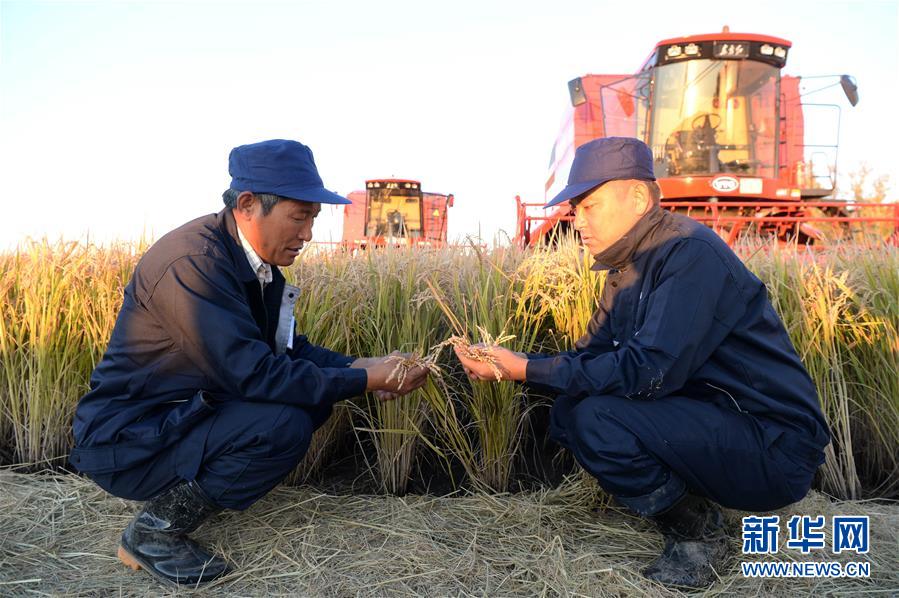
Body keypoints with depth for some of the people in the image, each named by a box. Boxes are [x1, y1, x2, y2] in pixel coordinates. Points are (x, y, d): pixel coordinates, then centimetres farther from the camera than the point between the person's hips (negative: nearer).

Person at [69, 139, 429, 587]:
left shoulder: (255, 261, 0)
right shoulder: (192, 263, -28)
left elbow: (285, 347, 7)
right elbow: (255, 374, -30)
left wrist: (358, 365, -8)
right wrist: (362, 381, -23)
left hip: (180, 413, 9)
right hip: (126, 440, -8)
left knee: (314, 395, 0)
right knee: (284, 425, -26)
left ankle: (195, 481, 8)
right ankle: (154, 530, -6)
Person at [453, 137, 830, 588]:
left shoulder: (691, 255, -21)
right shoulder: (628, 266, 8)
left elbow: (650, 370, -29)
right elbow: (589, 355, 7)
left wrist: (525, 369, -26)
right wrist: (507, 366, -9)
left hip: (774, 449, -9)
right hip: (713, 419, 9)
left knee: (598, 418, -26)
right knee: (567, 411, 1)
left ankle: (696, 533, -3)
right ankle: (689, 502, 8)